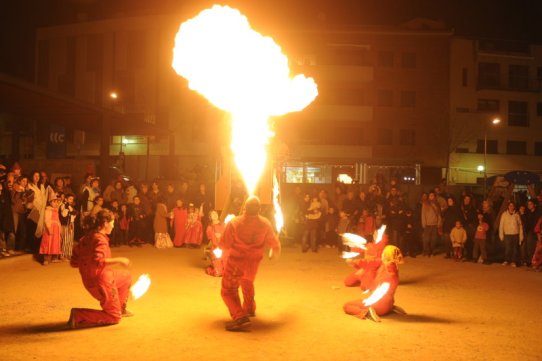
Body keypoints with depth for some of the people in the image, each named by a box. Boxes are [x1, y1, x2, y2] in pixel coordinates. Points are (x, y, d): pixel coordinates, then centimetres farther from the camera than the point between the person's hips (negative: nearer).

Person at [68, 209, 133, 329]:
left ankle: (121, 308, 36)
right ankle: (78, 315, -10)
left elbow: (74, 262, 8)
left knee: (126, 276, 28)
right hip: (100, 281, -9)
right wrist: (118, 260, -24)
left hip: (90, 280, 9)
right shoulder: (100, 239, -20)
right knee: (114, 318, 3)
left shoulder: (87, 237, 7)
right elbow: (98, 261, -35)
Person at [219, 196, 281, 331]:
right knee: (247, 283, 32)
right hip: (253, 262, 4)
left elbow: (224, 245, -14)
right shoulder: (265, 224, -11)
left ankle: (240, 317, -15)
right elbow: (274, 243, 3)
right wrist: (275, 252, 26)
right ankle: (250, 309, 50)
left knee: (228, 290, 4)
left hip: (236, 261, -4)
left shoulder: (234, 223, -21)